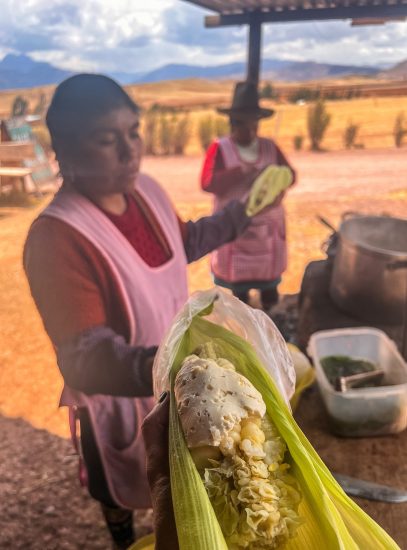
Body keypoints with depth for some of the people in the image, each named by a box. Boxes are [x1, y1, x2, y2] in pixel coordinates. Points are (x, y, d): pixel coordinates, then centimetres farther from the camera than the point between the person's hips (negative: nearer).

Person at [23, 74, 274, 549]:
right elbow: (84, 359, -38)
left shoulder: (146, 190, -11)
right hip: (118, 395, -6)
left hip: (175, 374, 7)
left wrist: (242, 213, 1)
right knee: (121, 484, 26)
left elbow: (183, 242, 10)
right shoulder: (57, 238, -35)